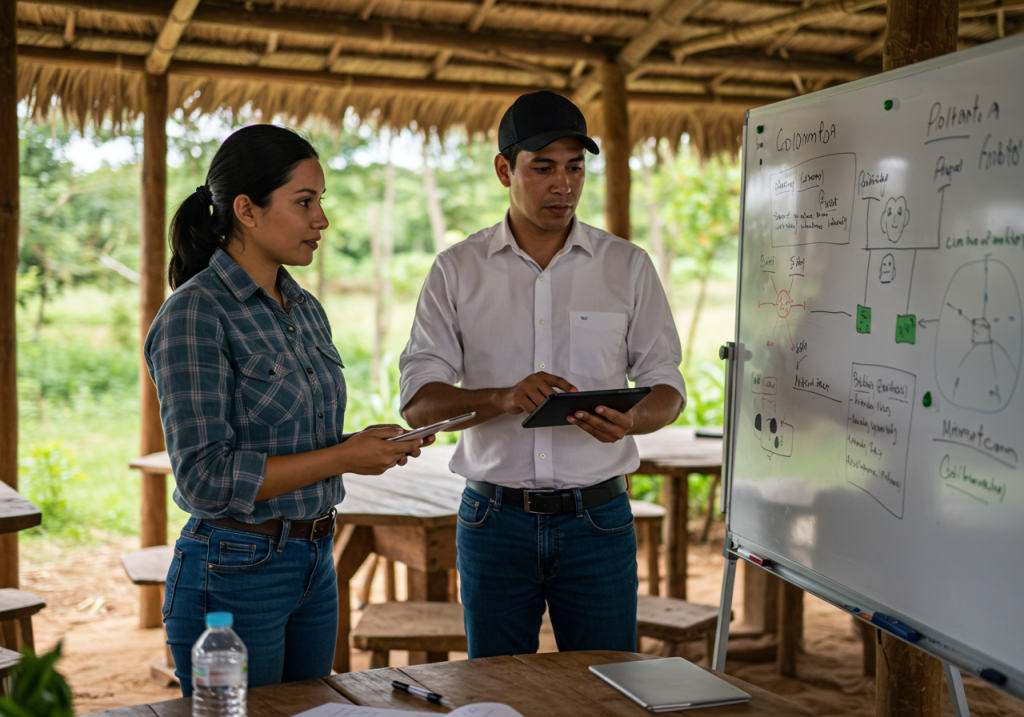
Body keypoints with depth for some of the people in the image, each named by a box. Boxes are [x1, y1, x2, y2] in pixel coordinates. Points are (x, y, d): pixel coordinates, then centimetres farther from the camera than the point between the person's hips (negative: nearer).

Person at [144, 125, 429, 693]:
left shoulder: (305, 309, 9)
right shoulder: (194, 315, -16)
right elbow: (207, 478, -21)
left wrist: (368, 446, 0)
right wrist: (344, 457, -19)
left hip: (315, 564, 8)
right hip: (234, 575, -8)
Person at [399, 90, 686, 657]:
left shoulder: (629, 266, 5)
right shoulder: (457, 270, 3)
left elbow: (666, 386, 6)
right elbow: (418, 402, -2)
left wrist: (632, 420, -17)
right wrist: (504, 398, -21)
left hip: (598, 519, 0)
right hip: (494, 519, 0)